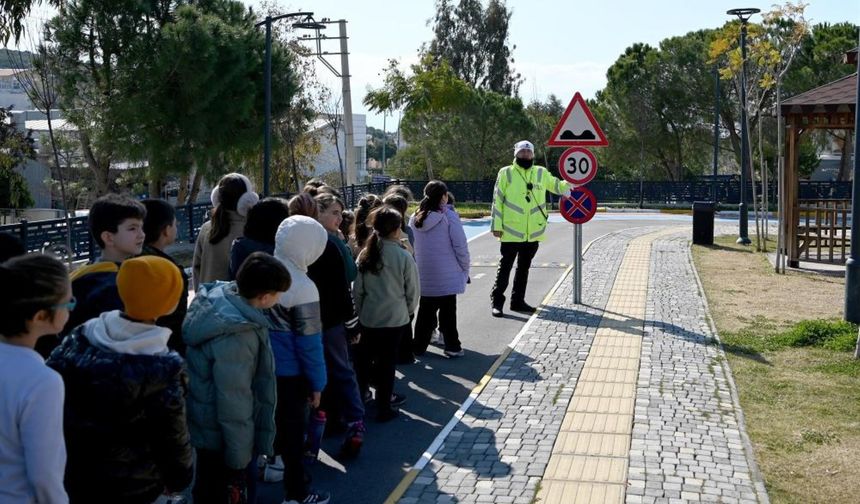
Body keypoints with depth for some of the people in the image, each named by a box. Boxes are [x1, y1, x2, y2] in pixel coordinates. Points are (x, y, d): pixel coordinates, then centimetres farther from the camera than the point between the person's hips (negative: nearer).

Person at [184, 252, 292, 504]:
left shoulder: (219, 295, -8)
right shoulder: (236, 336, -35)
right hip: (222, 436, -9)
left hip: (206, 424, 9)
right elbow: (234, 402, -28)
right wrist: (240, 455, -16)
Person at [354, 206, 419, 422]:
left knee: (364, 358, 17)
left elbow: (357, 289, 2)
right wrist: (408, 311, 12)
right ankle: (384, 408, 16)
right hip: (395, 318, -3)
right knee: (387, 362, 6)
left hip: (368, 317, 3)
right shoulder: (403, 257, -14)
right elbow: (413, 291, -6)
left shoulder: (366, 255, -4)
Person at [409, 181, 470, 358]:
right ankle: (452, 347, 12)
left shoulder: (415, 218, 2)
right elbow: (460, 246, -13)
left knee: (425, 311, 14)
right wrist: (465, 269, -1)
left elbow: (411, 245, 9)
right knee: (447, 312, 6)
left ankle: (419, 346, 19)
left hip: (423, 276, 4)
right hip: (446, 276, -4)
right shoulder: (449, 217, -13)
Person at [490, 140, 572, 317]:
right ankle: (497, 301, 7)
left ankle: (518, 300, 24)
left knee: (524, 267, 13)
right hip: (511, 231, -4)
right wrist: (496, 225, -8)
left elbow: (558, 187, 15)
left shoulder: (541, 173, 7)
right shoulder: (506, 173, -3)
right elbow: (497, 201, -3)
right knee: (505, 266, 0)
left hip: (533, 232, 4)